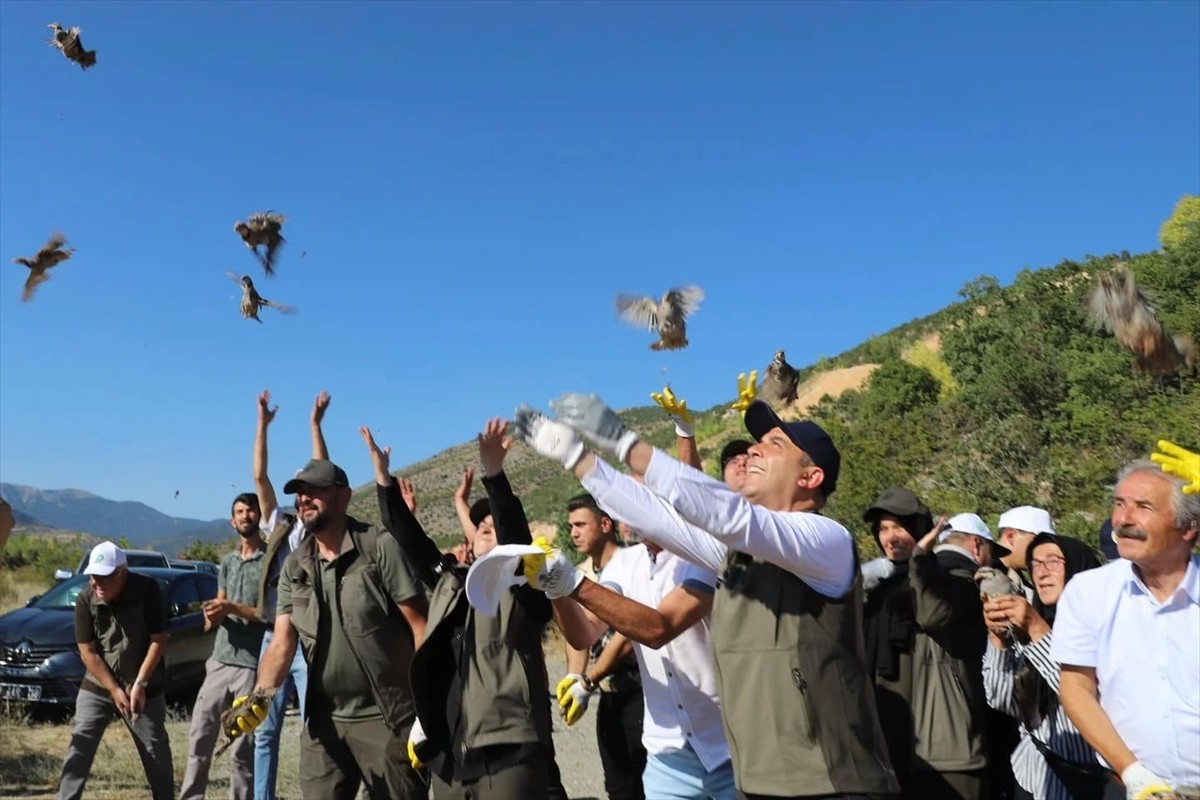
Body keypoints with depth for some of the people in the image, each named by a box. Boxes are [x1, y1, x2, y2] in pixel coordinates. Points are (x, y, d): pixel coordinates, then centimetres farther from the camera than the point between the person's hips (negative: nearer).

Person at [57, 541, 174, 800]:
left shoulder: (147, 590, -17)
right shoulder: (85, 600, -12)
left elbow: (158, 641, -14)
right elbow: (88, 652, -9)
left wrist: (139, 684, -17)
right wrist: (115, 690, -13)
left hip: (144, 687, -1)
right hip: (97, 687, 1)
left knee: (156, 751, 6)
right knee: (79, 748, -3)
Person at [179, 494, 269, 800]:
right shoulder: (228, 562, 15)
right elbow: (219, 607, 16)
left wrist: (233, 608, -17)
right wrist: (213, 616, -7)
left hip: (252, 665, -6)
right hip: (220, 661, 6)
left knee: (243, 748, -1)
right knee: (200, 735, 10)